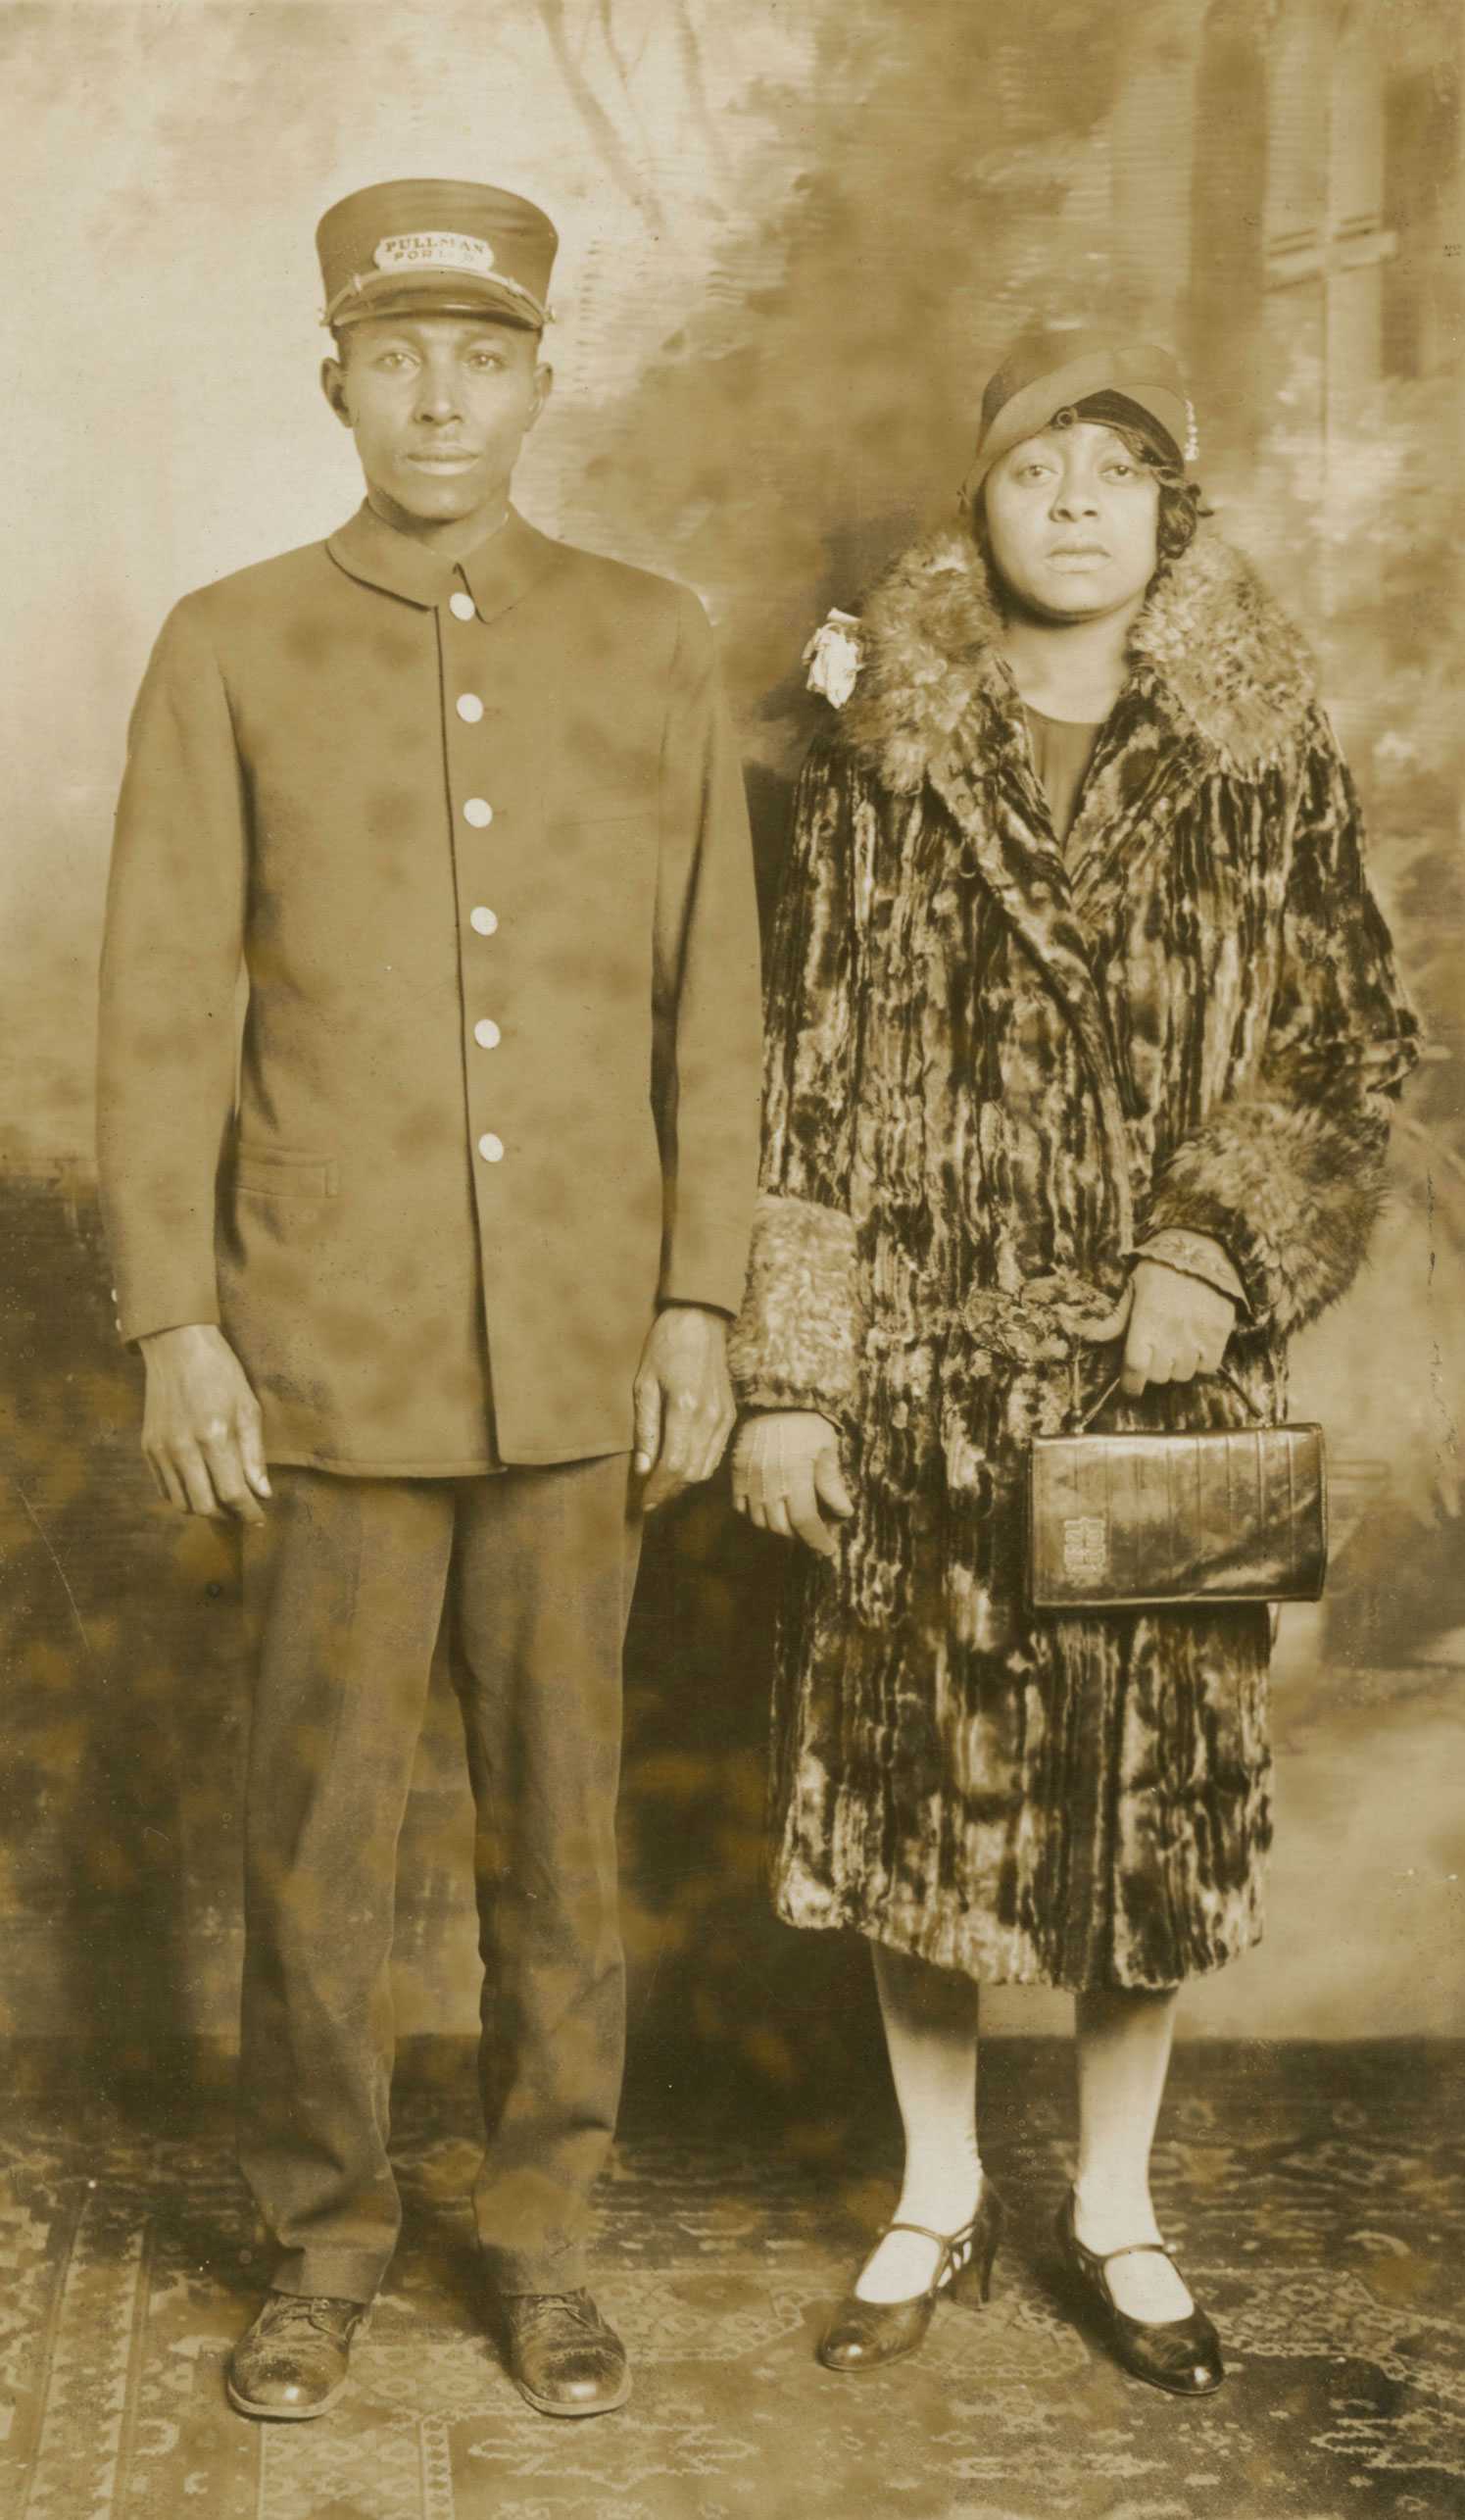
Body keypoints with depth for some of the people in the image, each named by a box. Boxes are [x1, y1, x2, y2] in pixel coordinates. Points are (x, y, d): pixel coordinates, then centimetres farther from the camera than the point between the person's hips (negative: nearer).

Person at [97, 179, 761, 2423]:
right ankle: (324, 2239, 25)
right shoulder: (230, 651, 0)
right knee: (319, 1813, 7)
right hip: (330, 1351, -1)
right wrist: (174, 1328, -7)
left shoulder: (652, 643, 4)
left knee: (558, 1812, 10)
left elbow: (715, 1000, 4)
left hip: (579, 1355, 1)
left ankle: (543, 2238, 26)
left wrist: (703, 1303, -2)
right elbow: (160, 1012, -1)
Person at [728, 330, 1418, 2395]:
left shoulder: (1263, 754, 1)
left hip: (1159, 1366, 0)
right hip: (923, 1356, 0)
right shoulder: (882, 751, 0)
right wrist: (787, 1372, -4)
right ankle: (940, 2200, 29)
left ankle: (1119, 2208, 29)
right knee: (917, 1776, 9)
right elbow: (812, 1071, 0)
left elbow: (1350, 1044, 4)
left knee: (1152, 1788, 8)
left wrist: (1224, 1250, -12)